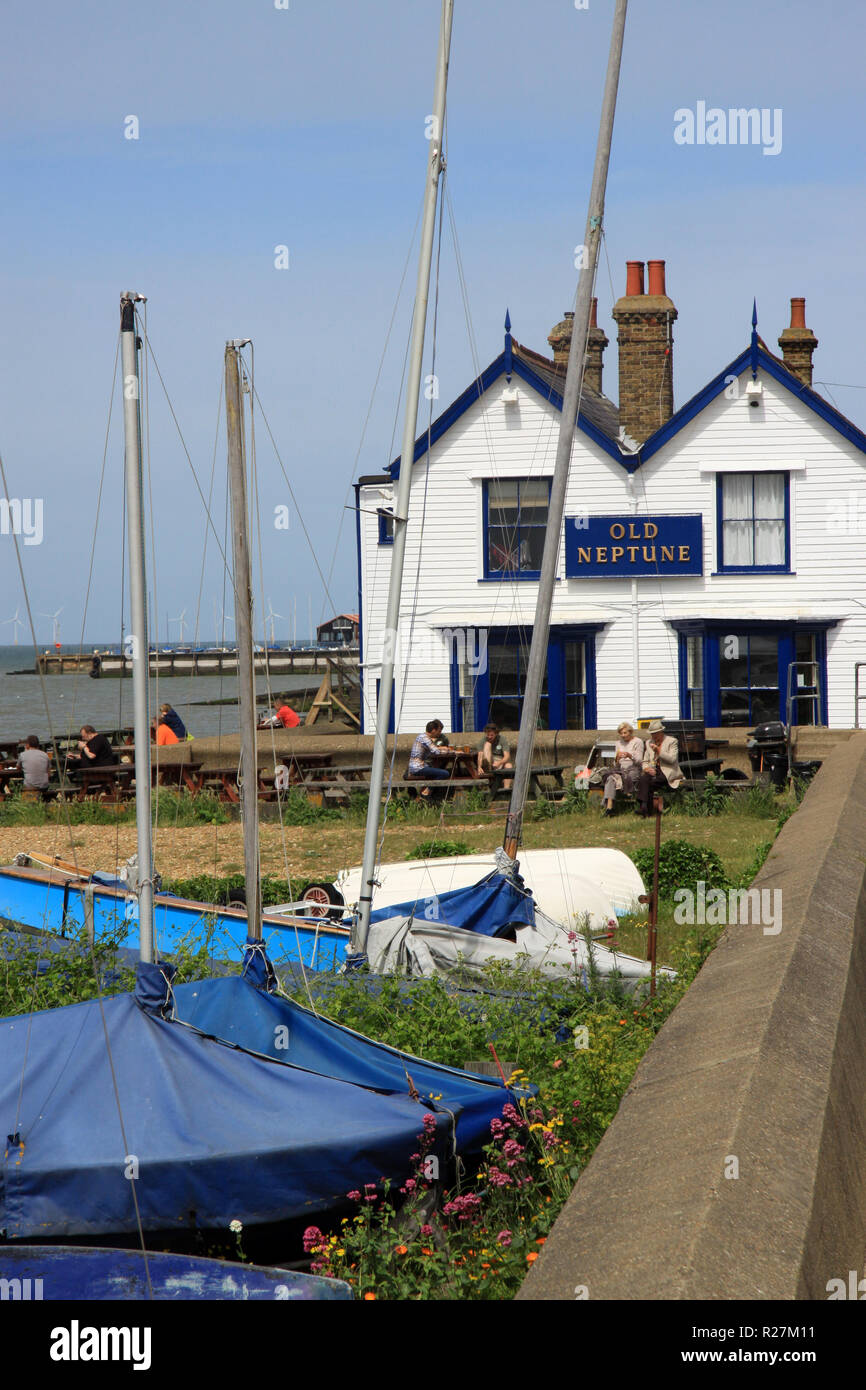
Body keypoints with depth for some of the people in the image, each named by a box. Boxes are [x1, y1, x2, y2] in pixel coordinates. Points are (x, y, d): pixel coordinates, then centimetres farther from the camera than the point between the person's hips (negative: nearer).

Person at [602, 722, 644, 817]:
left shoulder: (638, 742, 5)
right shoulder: (619, 743, 20)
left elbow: (639, 761, -3)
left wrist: (630, 756, -22)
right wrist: (617, 758, -8)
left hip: (634, 769, -4)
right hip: (621, 769, 4)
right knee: (611, 778, -32)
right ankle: (609, 806, -45)